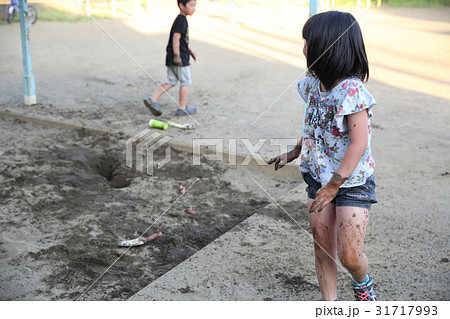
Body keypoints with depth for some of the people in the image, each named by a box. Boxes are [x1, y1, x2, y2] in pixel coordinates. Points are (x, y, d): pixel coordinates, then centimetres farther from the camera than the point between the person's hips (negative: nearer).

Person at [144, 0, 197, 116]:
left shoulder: (181, 20, 17)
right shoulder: (181, 20, -15)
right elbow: (176, 38, -23)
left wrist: (190, 50, 35)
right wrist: (177, 56, -26)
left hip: (171, 58, 9)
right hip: (180, 58, -9)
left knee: (171, 82, 12)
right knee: (185, 82, 3)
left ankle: (152, 99, 6)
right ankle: (182, 108, 13)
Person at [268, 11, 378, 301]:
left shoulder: (351, 90, -22)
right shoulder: (313, 84, 1)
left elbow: (358, 144, -23)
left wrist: (333, 186, -22)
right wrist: (294, 154, 24)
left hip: (352, 181, -6)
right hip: (319, 176, 7)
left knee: (350, 256, -6)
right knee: (323, 249, 9)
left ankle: (363, 284, 29)